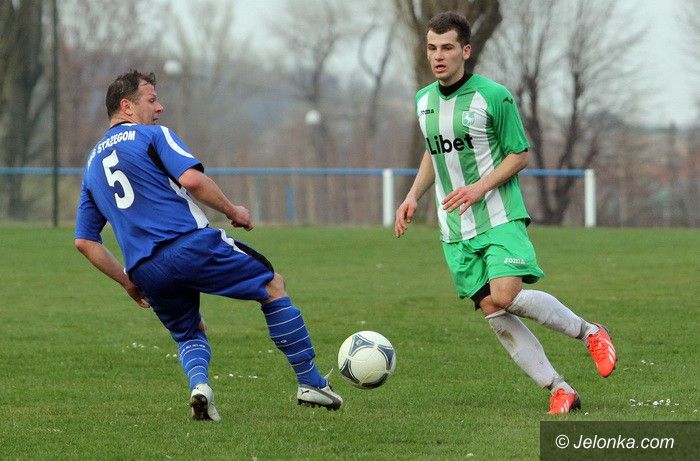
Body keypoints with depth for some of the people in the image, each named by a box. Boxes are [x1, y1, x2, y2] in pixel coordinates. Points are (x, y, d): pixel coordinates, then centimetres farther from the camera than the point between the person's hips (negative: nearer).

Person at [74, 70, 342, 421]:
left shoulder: (92, 164, 22)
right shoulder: (151, 135, 3)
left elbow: (84, 241, 20)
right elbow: (192, 179, -14)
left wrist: (127, 281, 26)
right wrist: (232, 211, 0)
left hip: (146, 270, 6)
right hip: (191, 245, -6)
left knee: (189, 333, 26)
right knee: (274, 287, 12)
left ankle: (198, 384, -8)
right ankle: (311, 383, 10)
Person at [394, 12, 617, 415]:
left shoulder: (493, 96, -9)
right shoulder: (424, 101, 9)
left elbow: (520, 155, -5)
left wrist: (480, 187, -19)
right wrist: (414, 196, 11)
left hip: (500, 219, -5)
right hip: (456, 230, 5)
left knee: (506, 296, -23)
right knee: (493, 313, -4)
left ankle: (589, 332, 1)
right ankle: (561, 391, 1)